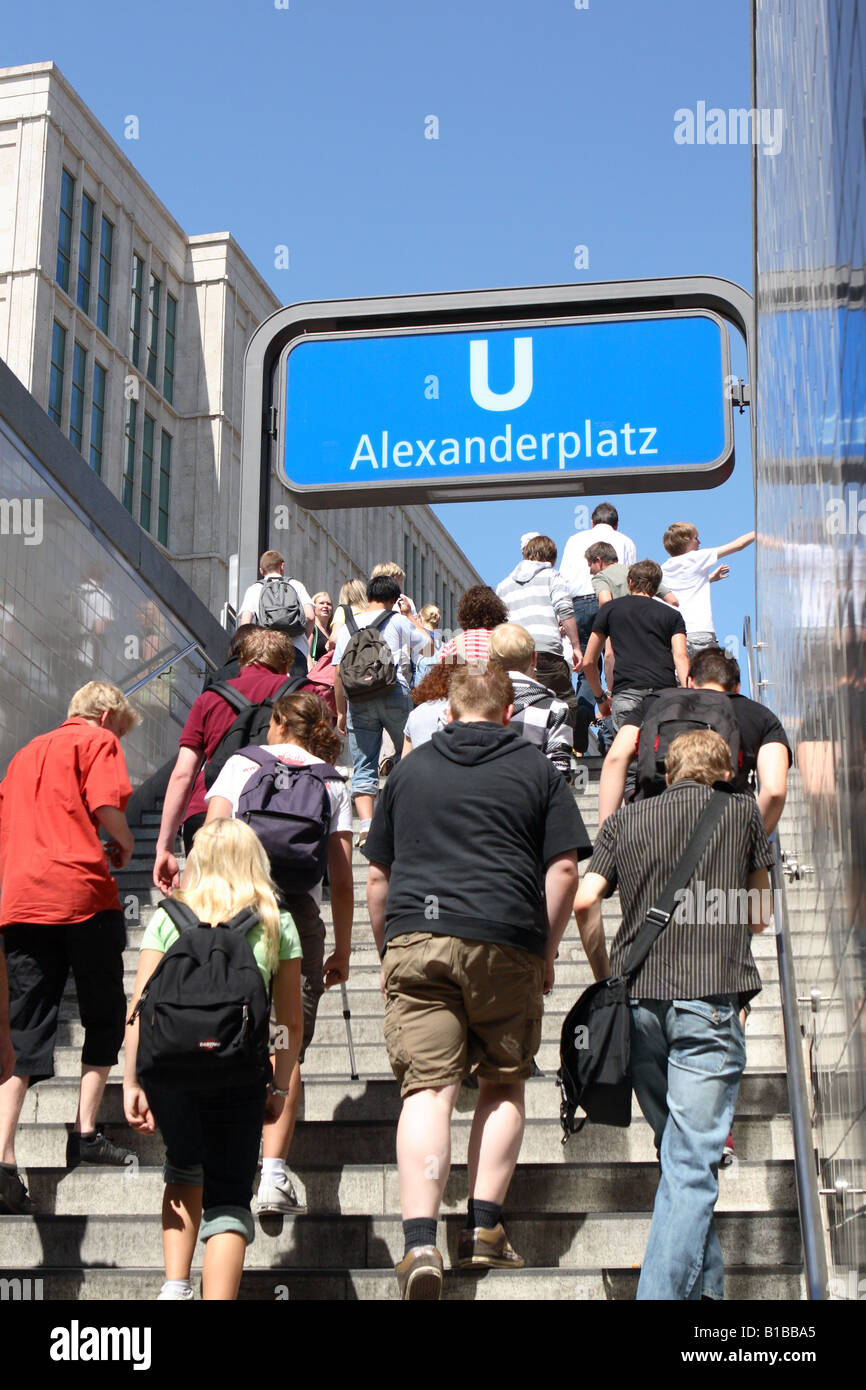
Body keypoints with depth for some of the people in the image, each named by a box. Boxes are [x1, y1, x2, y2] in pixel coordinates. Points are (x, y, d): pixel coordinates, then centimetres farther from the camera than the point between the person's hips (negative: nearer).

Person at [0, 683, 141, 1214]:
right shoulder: (98, 741, 5)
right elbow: (107, 806, -10)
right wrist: (124, 844, 9)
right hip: (82, 891, -5)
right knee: (104, 1015, 12)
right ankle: (86, 1134, 10)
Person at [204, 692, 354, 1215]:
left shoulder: (241, 764, 11)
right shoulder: (333, 783, 11)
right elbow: (342, 879, 7)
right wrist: (342, 951, 12)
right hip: (298, 913, 0)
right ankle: (273, 1174, -9)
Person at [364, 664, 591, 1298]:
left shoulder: (409, 769, 17)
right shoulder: (537, 771, 11)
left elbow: (377, 876, 19)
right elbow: (563, 869, 3)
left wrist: (388, 949, 27)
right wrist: (546, 951, 12)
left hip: (416, 937, 1)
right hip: (507, 945, -1)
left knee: (427, 1089, -4)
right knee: (504, 1085, 14)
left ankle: (420, 1240, -16)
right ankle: (485, 1228, 8)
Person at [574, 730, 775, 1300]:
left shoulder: (626, 820, 16)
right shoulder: (743, 812, 13)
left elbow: (584, 900, 4)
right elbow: (759, 917, 19)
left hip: (638, 998, 3)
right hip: (710, 1000, -3)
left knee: (680, 1155, 18)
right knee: (692, 1166, -6)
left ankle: (706, 1285, 21)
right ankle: (662, 1291, -16)